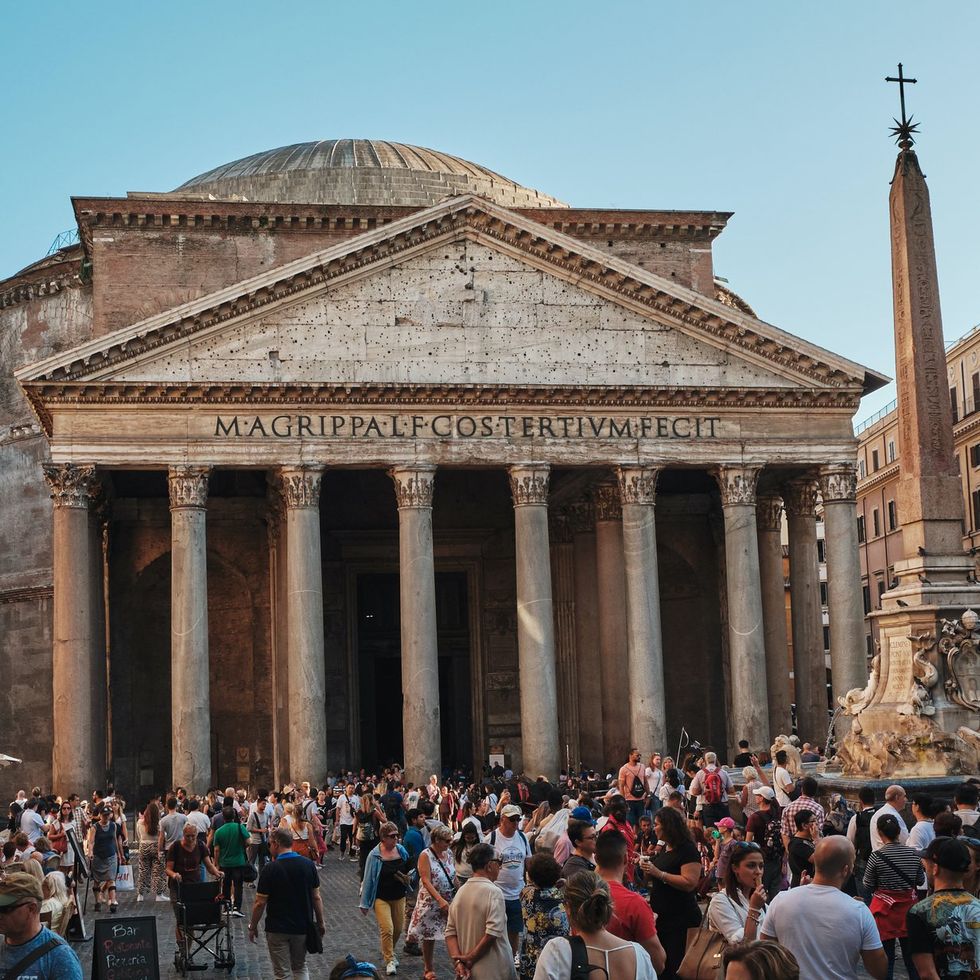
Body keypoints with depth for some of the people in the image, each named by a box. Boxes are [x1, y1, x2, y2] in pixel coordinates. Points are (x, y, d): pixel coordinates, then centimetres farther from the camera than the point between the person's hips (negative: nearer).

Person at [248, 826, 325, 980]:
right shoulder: (308, 865, -5)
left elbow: (260, 903, -13)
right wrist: (320, 923, 11)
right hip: (303, 927, 4)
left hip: (277, 929, -3)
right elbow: (316, 897, 0)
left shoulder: (270, 868, -15)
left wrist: (253, 927, 1)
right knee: (300, 967, 22)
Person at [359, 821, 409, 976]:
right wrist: (364, 903, -3)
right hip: (381, 898, -4)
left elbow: (409, 870, 16)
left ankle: (388, 951, 39)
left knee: (398, 928, 13)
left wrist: (407, 878, -4)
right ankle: (390, 961, -1)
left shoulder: (401, 850, -2)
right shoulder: (375, 855, -13)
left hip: (399, 897, 4)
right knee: (387, 929, -14)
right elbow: (368, 879, -7)